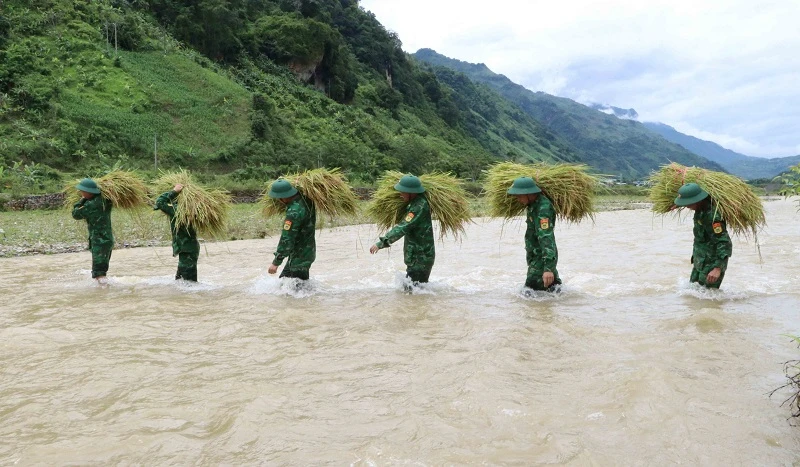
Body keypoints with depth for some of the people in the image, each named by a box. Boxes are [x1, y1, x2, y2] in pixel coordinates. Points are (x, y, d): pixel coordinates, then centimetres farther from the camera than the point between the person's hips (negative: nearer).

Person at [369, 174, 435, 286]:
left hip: (421, 259, -10)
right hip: (416, 257, 10)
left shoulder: (419, 207, -22)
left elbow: (403, 228, -31)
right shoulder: (416, 203, 8)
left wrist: (381, 243, -35)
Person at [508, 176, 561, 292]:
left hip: (544, 258, -10)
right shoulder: (534, 204, 1)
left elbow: (547, 239, -36)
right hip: (536, 256, 10)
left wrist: (548, 268, -42)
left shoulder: (543, 209, -27)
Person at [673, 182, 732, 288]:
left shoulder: (712, 215, -26)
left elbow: (724, 242, -28)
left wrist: (718, 268, -33)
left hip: (712, 263, -9)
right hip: (700, 262, 9)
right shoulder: (700, 210, 0)